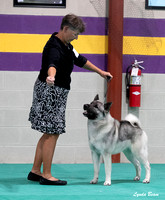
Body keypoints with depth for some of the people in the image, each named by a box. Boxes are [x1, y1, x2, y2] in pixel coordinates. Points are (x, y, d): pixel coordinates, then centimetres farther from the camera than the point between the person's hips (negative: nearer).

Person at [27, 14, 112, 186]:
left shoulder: (66, 45, 12)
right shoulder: (54, 47, -21)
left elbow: (80, 60, 28)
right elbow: (52, 64, -42)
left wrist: (100, 72, 35)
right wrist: (50, 77, -64)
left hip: (57, 93, 11)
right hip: (50, 92, -11)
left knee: (49, 133, 13)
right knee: (52, 133, -8)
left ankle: (35, 171, 19)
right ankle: (46, 175, -5)